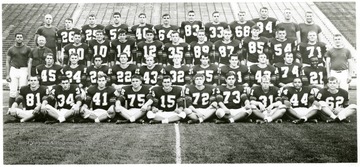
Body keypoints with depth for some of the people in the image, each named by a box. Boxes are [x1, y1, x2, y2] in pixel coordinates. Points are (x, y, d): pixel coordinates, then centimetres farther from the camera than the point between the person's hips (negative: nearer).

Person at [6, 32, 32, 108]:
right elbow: (7, 62, 9)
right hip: (14, 70, 1)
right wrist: (7, 74, 2)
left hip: (24, 70, -1)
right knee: (13, 92, -3)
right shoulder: (11, 49, 7)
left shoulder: (27, 49, 4)